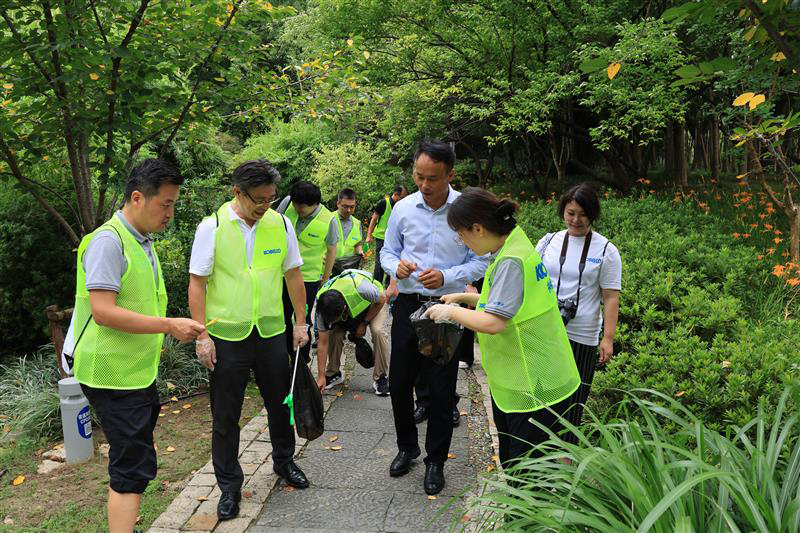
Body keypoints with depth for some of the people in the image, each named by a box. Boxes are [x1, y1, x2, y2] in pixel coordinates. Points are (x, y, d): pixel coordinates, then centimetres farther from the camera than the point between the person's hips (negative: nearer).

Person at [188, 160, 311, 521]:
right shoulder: (212, 227, -9)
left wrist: (300, 322, 9)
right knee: (225, 417, 8)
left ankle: (284, 461, 42)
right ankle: (229, 487, 24)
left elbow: (293, 275, 9)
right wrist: (202, 336, -10)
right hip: (227, 336, -3)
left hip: (271, 332, 3)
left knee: (280, 403, 17)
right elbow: (197, 283, -6)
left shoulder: (280, 224, 0)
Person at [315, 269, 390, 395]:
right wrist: (321, 377, -24)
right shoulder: (322, 307, -31)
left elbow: (382, 299, -22)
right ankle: (333, 374, 1)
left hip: (374, 302, -3)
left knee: (378, 331, -28)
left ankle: (380, 378, -15)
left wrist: (364, 323, -21)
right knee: (333, 333, -20)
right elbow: (323, 343, -24)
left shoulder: (360, 288, -45)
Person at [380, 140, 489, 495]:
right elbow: (387, 251, 10)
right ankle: (406, 447, 36)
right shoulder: (403, 209, -1)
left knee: (442, 390, 6)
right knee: (399, 382, 12)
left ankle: (435, 461, 25)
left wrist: (446, 276, -21)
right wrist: (396, 266, -13)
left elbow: (480, 262, -5)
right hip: (408, 305, 3)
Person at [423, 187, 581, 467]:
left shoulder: (511, 262, -23)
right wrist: (465, 297, 16)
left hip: (534, 388, -10)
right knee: (513, 466, 20)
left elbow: (492, 323, -29)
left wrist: (451, 311, -13)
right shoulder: (515, 248, 8)